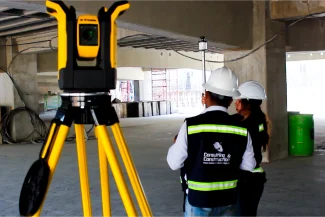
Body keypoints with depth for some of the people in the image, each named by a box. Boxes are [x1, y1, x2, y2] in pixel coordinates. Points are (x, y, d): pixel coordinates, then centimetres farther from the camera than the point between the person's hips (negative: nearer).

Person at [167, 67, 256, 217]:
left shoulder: (190, 125, -17)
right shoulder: (241, 129, -8)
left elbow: (174, 163, -11)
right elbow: (248, 165, 1)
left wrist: (175, 145, 9)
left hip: (198, 199, -2)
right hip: (228, 199, 3)